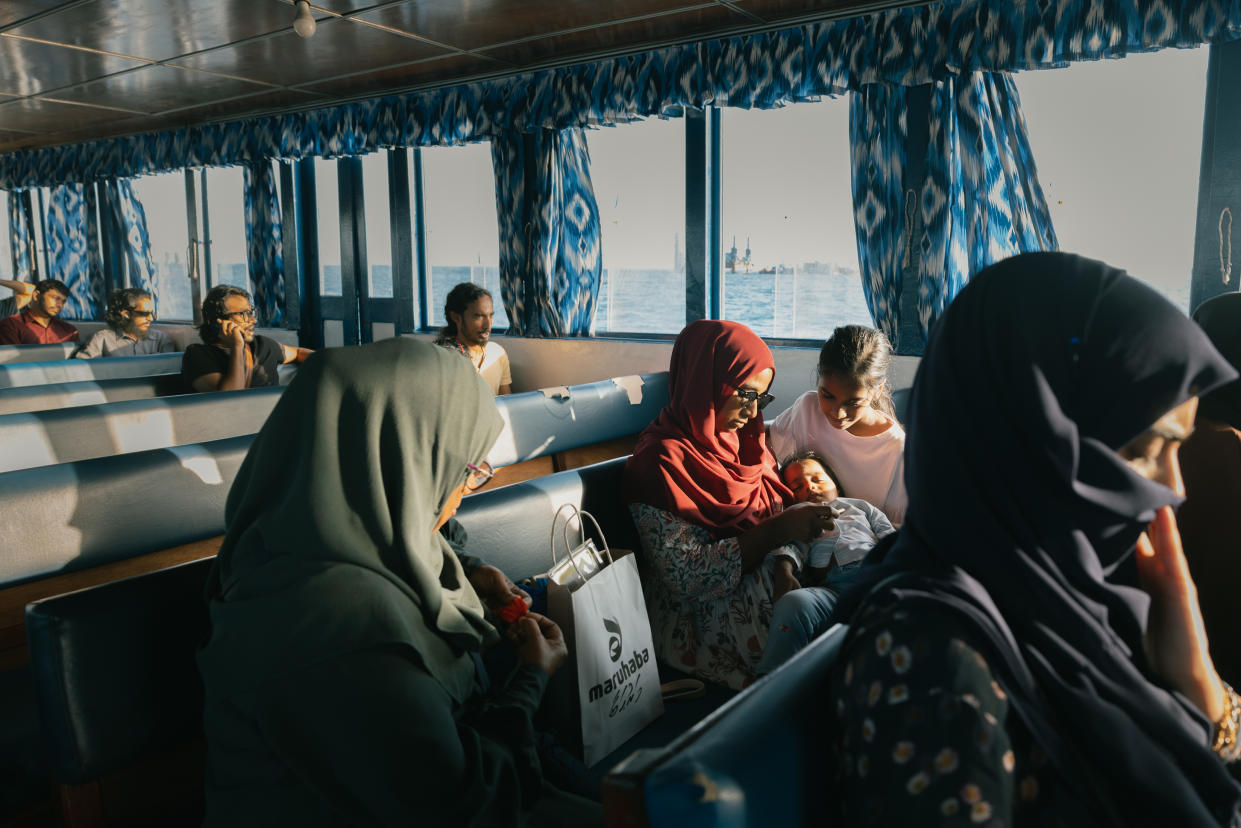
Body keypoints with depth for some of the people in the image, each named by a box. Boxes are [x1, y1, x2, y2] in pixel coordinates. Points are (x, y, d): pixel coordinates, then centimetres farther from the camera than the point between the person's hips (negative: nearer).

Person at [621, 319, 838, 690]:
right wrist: (777, 530, -25)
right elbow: (688, 578, -20)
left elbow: (774, 513, 8)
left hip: (764, 588, 8)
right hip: (701, 615, -8)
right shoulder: (660, 461, -17)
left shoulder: (740, 439, 8)